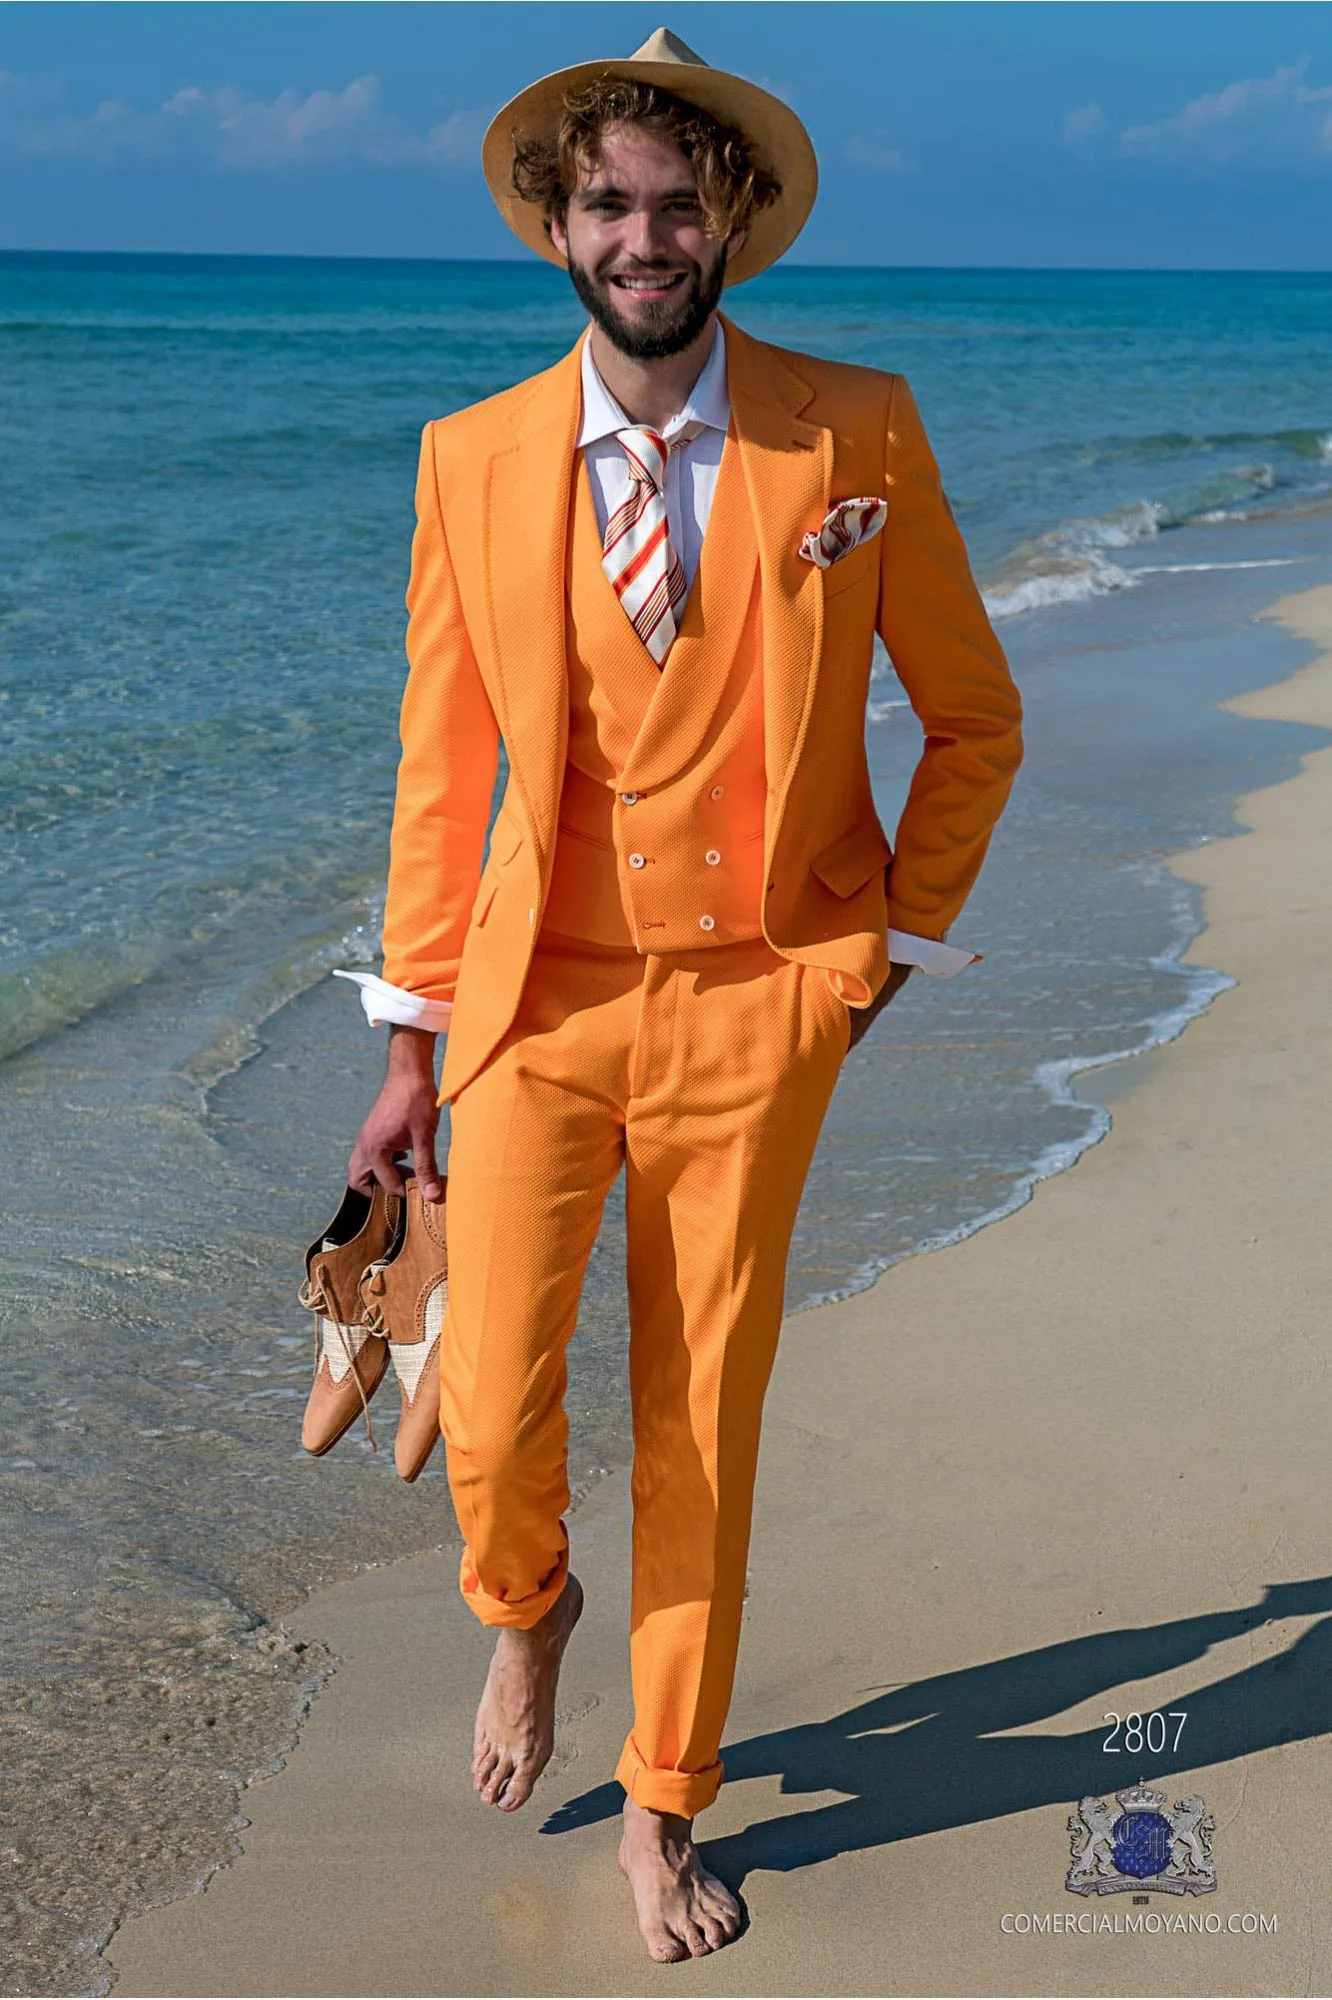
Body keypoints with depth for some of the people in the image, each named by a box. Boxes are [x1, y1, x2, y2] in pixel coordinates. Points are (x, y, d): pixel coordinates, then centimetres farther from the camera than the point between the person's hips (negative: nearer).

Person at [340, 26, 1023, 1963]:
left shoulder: (859, 432, -4)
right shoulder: (474, 458, -1)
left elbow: (975, 720, 6)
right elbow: (443, 765, 4)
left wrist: (888, 949, 3)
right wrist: (412, 1038, 3)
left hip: (756, 1005, 0)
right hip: (541, 993, 1)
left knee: (703, 1423, 8)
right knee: (491, 1415, -3)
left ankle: (666, 1806, 30)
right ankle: (523, 1614, 36)